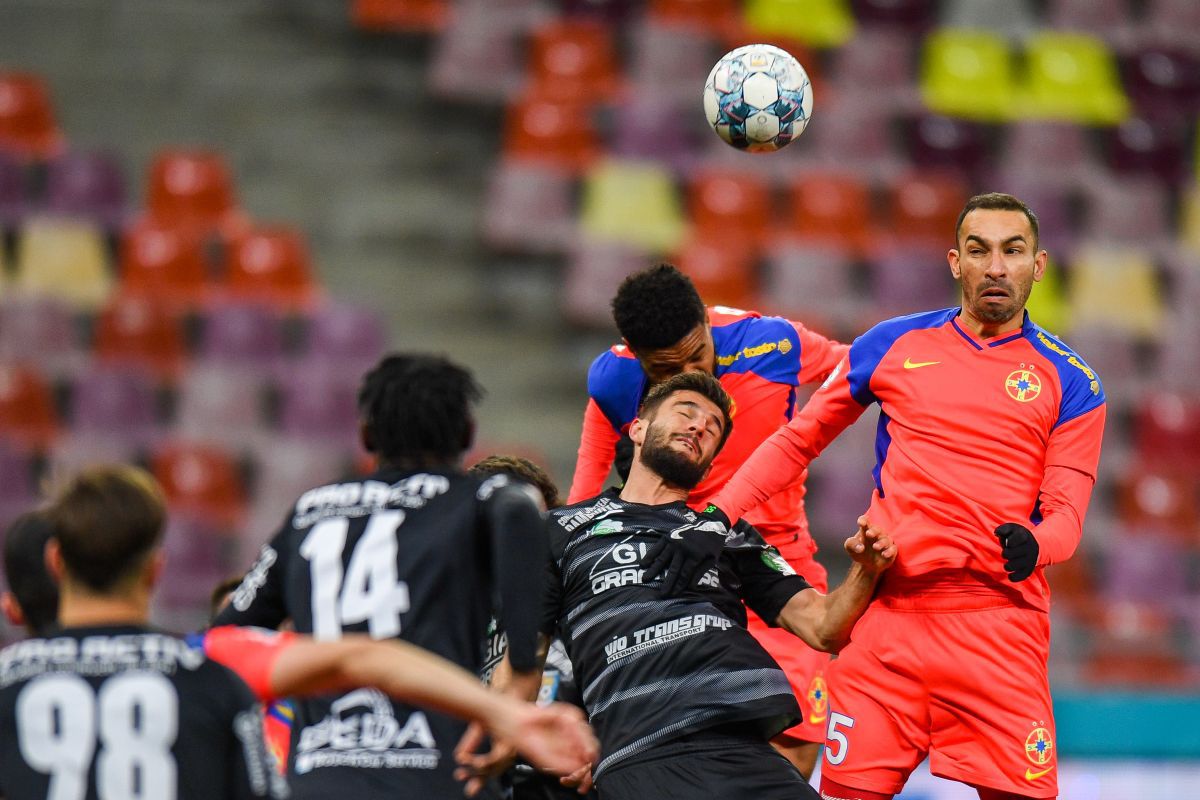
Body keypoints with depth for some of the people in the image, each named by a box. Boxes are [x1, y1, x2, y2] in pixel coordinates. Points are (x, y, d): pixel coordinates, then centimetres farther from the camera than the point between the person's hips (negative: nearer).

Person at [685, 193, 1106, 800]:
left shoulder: (1068, 382, 9)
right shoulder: (893, 345, 12)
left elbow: (1066, 513, 4)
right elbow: (797, 441, 18)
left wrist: (1033, 544, -20)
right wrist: (717, 517, 6)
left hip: (1000, 628, -1)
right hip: (887, 612, 1)